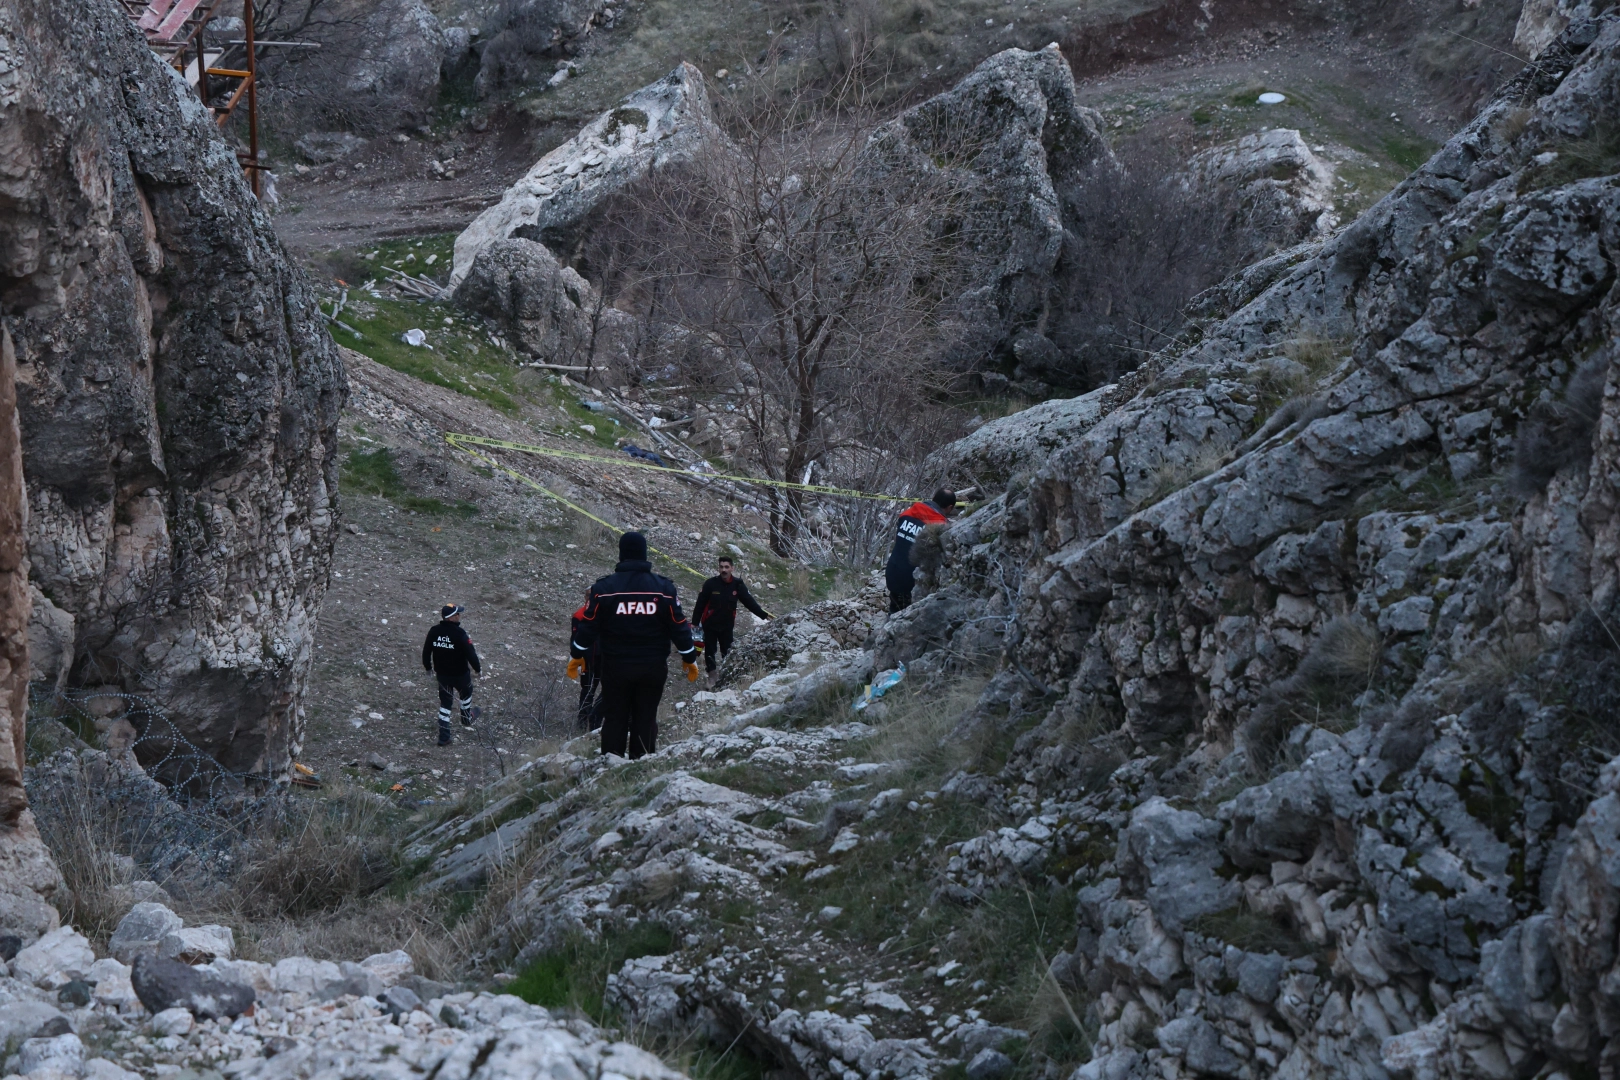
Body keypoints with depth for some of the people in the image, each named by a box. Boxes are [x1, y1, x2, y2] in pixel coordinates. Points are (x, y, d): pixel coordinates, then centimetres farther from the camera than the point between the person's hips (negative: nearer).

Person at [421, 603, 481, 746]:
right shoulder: (460, 634, -25)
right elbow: (470, 653, -21)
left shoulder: (434, 632, -9)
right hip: (460, 674, -4)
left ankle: (444, 737, 10)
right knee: (466, 694, 27)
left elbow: (426, 651, 1)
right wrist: (478, 668, -3)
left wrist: (427, 666, 19)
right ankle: (467, 719, 50)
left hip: (442, 674, 4)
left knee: (445, 703, 13)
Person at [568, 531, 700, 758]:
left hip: (615, 667, -1)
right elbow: (679, 627, -1)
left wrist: (577, 656, 10)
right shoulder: (664, 588, -4)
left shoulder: (604, 588, -6)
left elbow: (588, 626, -3)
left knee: (615, 720, 7)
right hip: (653, 669, 1)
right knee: (645, 720, 8)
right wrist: (690, 659, 10)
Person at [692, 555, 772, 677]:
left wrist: (763, 615, -6)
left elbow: (749, 601, 0)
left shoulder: (737, 584, -6)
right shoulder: (711, 584, -13)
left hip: (727, 626, 2)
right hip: (710, 625, -2)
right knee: (710, 652, 2)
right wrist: (695, 623, -7)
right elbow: (700, 604, -7)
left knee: (727, 654, 6)